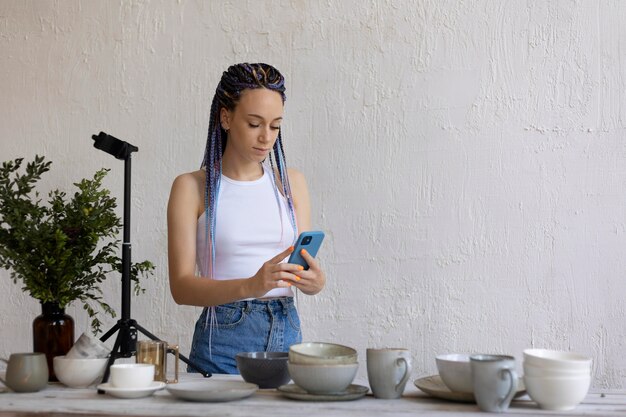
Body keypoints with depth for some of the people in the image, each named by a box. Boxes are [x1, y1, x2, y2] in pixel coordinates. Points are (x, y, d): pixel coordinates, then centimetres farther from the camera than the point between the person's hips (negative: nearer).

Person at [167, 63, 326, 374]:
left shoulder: (291, 182, 9)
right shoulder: (191, 187, -3)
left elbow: (306, 268, 8)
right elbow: (181, 286, -10)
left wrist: (315, 282, -16)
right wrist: (250, 286, -26)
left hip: (286, 334, 4)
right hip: (223, 340, -3)